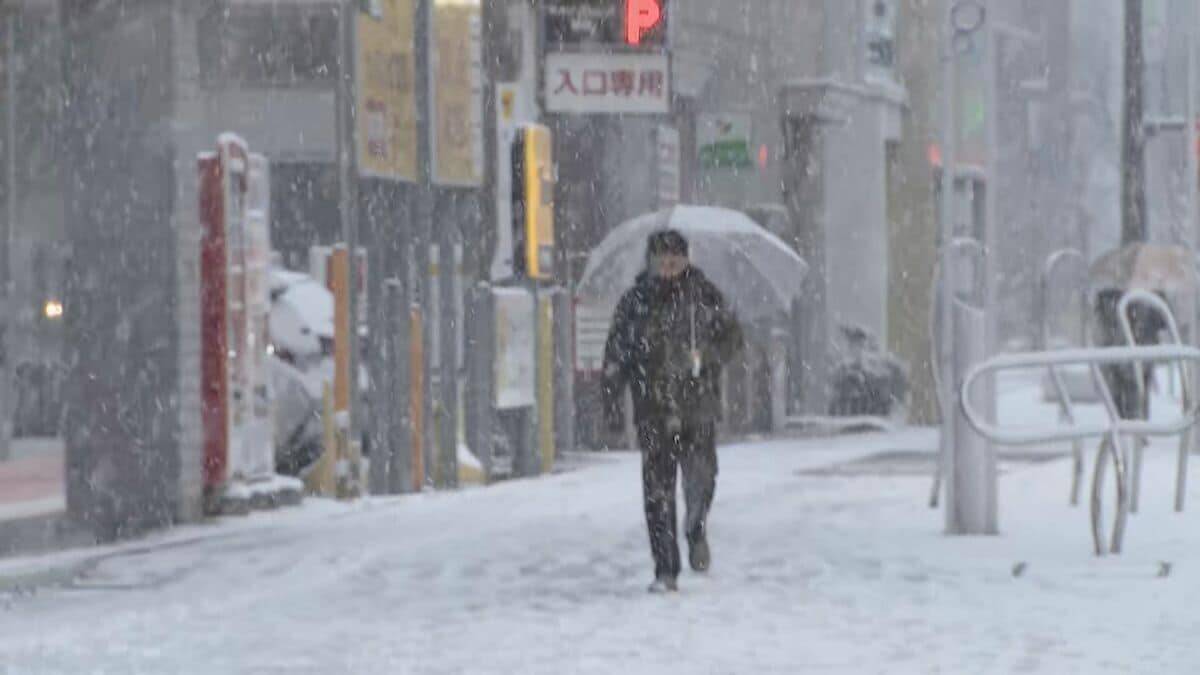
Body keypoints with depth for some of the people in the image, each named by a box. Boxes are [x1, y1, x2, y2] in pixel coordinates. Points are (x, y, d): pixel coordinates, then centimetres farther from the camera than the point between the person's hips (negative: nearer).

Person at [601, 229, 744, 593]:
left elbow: (732, 336, 11)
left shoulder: (704, 295, 5)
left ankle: (697, 530, 23)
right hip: (653, 411, 1)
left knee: (700, 478, -10)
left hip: (698, 407, -1)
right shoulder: (634, 302, 6)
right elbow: (615, 358, 10)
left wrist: (705, 357, -9)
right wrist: (611, 403, 3)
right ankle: (665, 570, 4)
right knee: (657, 489, -3)